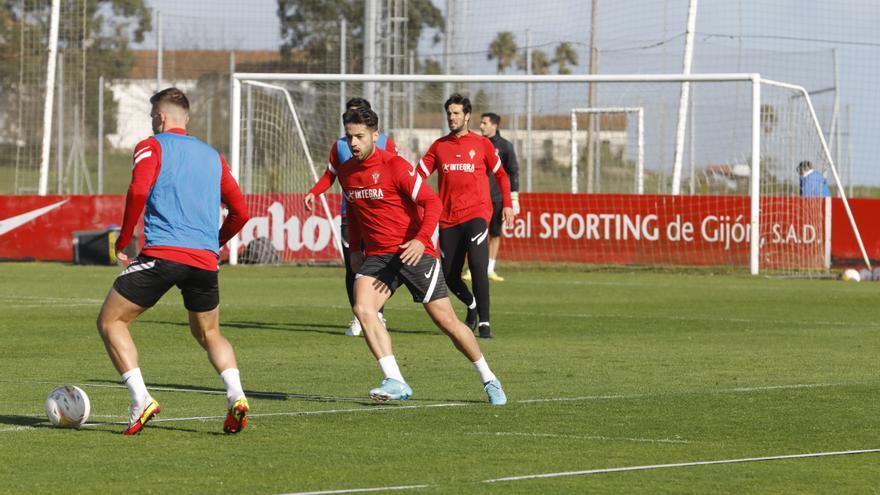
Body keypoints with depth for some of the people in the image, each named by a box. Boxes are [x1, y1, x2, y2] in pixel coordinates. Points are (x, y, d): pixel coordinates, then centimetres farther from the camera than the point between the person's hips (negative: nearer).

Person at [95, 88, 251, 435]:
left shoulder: (152, 147, 6)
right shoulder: (212, 156, 21)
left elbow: (138, 191, -13)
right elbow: (240, 213, 19)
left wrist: (122, 242, -4)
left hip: (162, 253, -5)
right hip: (205, 259, 5)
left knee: (110, 321, 8)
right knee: (208, 333, 23)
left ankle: (141, 400, -7)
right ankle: (236, 396, -3)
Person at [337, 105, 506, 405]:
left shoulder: (395, 166, -13)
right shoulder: (346, 172, 7)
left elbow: (431, 201, -16)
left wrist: (422, 239, -29)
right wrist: (355, 248, 20)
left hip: (413, 253, -5)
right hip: (376, 256, 5)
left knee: (446, 321, -1)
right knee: (362, 309, -21)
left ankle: (489, 380, 18)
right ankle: (395, 382, -22)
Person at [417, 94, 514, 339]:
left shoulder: (482, 144, 4)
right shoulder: (439, 146, 9)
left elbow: (501, 174, 15)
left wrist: (507, 204, 8)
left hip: (476, 213, -3)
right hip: (448, 218, 3)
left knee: (478, 266, -20)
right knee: (449, 275, 4)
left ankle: (484, 322, -16)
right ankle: (472, 306, 34)